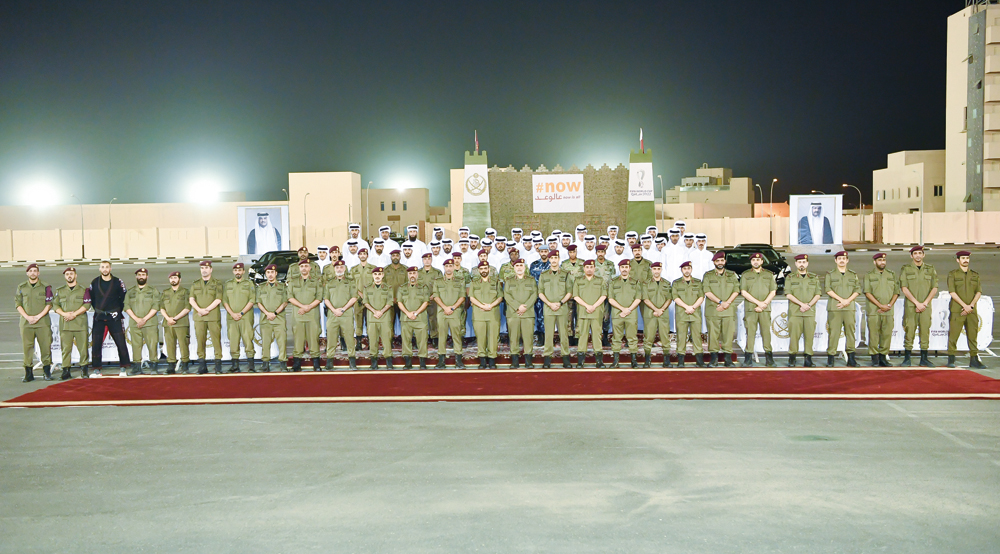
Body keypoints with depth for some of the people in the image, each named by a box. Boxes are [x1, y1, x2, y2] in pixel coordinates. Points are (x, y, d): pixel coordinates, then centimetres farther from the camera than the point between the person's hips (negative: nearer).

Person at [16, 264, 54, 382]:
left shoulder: (45, 287, 4)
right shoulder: (21, 287, 11)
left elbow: (49, 304, 1)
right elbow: (18, 304, 7)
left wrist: (38, 316, -10)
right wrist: (27, 317, -7)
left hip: (43, 322, -2)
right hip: (26, 322, 2)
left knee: (46, 346, -3)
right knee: (27, 347, 0)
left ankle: (47, 372, 6)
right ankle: (28, 373, 5)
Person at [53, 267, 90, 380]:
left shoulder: (83, 290, 6)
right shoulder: (59, 291, 15)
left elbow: (87, 305, -2)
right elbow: (55, 305, 10)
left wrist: (74, 314, -13)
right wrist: (64, 314, -9)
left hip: (80, 323, -2)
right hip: (65, 324, 2)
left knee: (83, 347, -3)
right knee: (65, 348, 0)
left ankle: (84, 369, 7)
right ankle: (66, 371, 4)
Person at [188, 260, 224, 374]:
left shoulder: (217, 283, 6)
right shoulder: (195, 284, 15)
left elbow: (218, 300, -4)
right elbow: (191, 299, 5)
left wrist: (207, 310, -13)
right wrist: (199, 310, -12)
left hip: (214, 316, -3)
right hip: (199, 317, 3)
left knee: (216, 340, -4)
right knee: (200, 340, 0)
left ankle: (218, 365, 0)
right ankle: (202, 366, 4)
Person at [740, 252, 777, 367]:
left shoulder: (769, 275, 14)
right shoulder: (745, 275, 9)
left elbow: (773, 292, 8)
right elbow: (743, 292, 0)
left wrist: (764, 304, -7)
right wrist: (758, 302, -9)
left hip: (765, 309, 1)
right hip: (750, 308, -1)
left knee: (766, 332, -1)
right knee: (750, 333, -5)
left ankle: (769, 360, 3)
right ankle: (748, 359, -4)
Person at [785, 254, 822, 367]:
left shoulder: (814, 278, 13)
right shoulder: (790, 278, 8)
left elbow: (818, 295, 8)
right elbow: (788, 294, -1)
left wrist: (809, 305, -9)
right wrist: (801, 304, -12)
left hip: (810, 312, 2)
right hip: (794, 312, -2)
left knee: (809, 335, -1)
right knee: (794, 335, -6)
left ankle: (808, 358, 4)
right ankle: (792, 359, -1)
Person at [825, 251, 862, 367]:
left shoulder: (853, 275, 14)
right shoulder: (830, 274, 8)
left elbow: (858, 290, 7)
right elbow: (828, 289, -3)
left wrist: (848, 301, -9)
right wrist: (841, 300, -12)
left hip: (849, 307, 2)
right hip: (834, 308, -2)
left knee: (850, 332, 1)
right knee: (833, 332, -5)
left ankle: (851, 359, 5)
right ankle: (830, 359, -4)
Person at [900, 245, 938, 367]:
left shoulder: (930, 269, 10)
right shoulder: (905, 269, 3)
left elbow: (934, 288, 5)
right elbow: (904, 288, -4)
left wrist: (924, 303, -7)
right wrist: (917, 303, -11)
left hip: (926, 305, 2)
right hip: (910, 305, -2)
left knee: (925, 331, 1)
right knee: (909, 331, -4)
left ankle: (924, 359, 7)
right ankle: (907, 359, 1)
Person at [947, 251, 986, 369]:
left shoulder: (975, 275, 14)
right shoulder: (952, 274, 4)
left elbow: (979, 292, 6)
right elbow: (952, 292, -6)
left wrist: (971, 306, -9)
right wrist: (965, 305, -13)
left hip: (972, 311, 3)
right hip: (957, 310, -3)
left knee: (973, 335, 2)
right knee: (953, 335, -5)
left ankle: (974, 360, 8)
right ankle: (951, 360, 1)